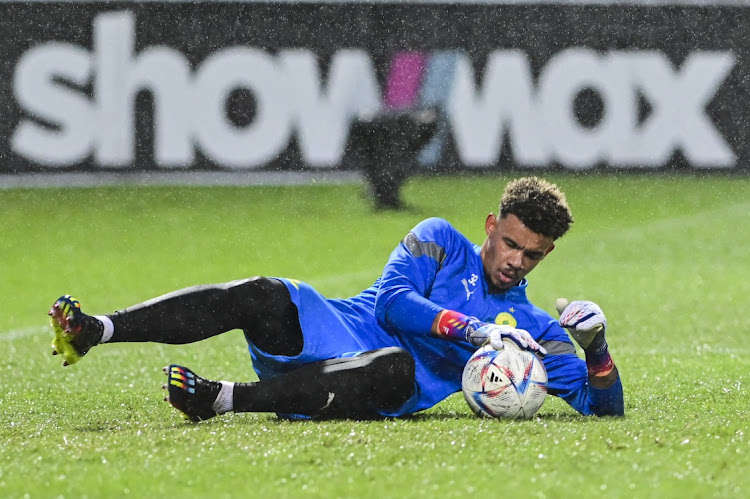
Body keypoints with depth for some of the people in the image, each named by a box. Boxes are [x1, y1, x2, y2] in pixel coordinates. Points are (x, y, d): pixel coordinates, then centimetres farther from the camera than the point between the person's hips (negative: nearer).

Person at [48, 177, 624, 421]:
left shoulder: (533, 329, 15)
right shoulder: (441, 242, 12)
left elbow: (604, 405, 13)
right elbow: (392, 300, -4)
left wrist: (595, 344, -8)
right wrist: (474, 331, -15)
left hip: (386, 396, -1)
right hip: (331, 328, 1)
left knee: (397, 369, -39)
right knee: (266, 296, -31)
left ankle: (221, 399, -45)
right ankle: (94, 330, -42)